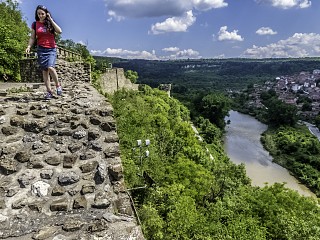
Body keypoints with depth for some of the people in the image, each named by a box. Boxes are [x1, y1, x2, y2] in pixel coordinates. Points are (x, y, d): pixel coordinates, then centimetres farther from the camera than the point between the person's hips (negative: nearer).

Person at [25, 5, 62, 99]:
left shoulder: (50, 23, 7)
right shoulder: (35, 24, 10)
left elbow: (59, 31, -11)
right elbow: (32, 38, 9)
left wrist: (51, 20, -6)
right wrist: (29, 46, -7)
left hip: (51, 49, -2)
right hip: (41, 49, 2)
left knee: (50, 67, -24)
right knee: (44, 70, -2)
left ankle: (58, 85, -2)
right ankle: (49, 91, 1)